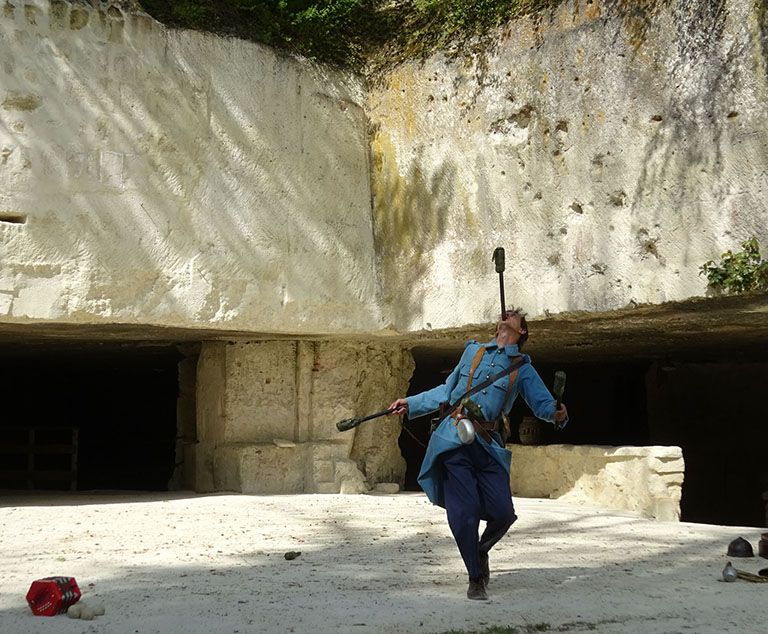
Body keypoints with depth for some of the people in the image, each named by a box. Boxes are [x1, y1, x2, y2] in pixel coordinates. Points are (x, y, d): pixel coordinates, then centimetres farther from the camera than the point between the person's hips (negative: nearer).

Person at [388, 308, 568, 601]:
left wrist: (557, 414, -15)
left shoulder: (522, 368, 15)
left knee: (503, 513, -9)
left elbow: (543, 403, 8)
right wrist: (411, 404, 19)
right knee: (464, 513, -8)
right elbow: (447, 390, 25)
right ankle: (476, 579, 9)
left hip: (488, 445, 0)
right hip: (454, 440, 0)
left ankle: (482, 550, 25)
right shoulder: (473, 351, 18)